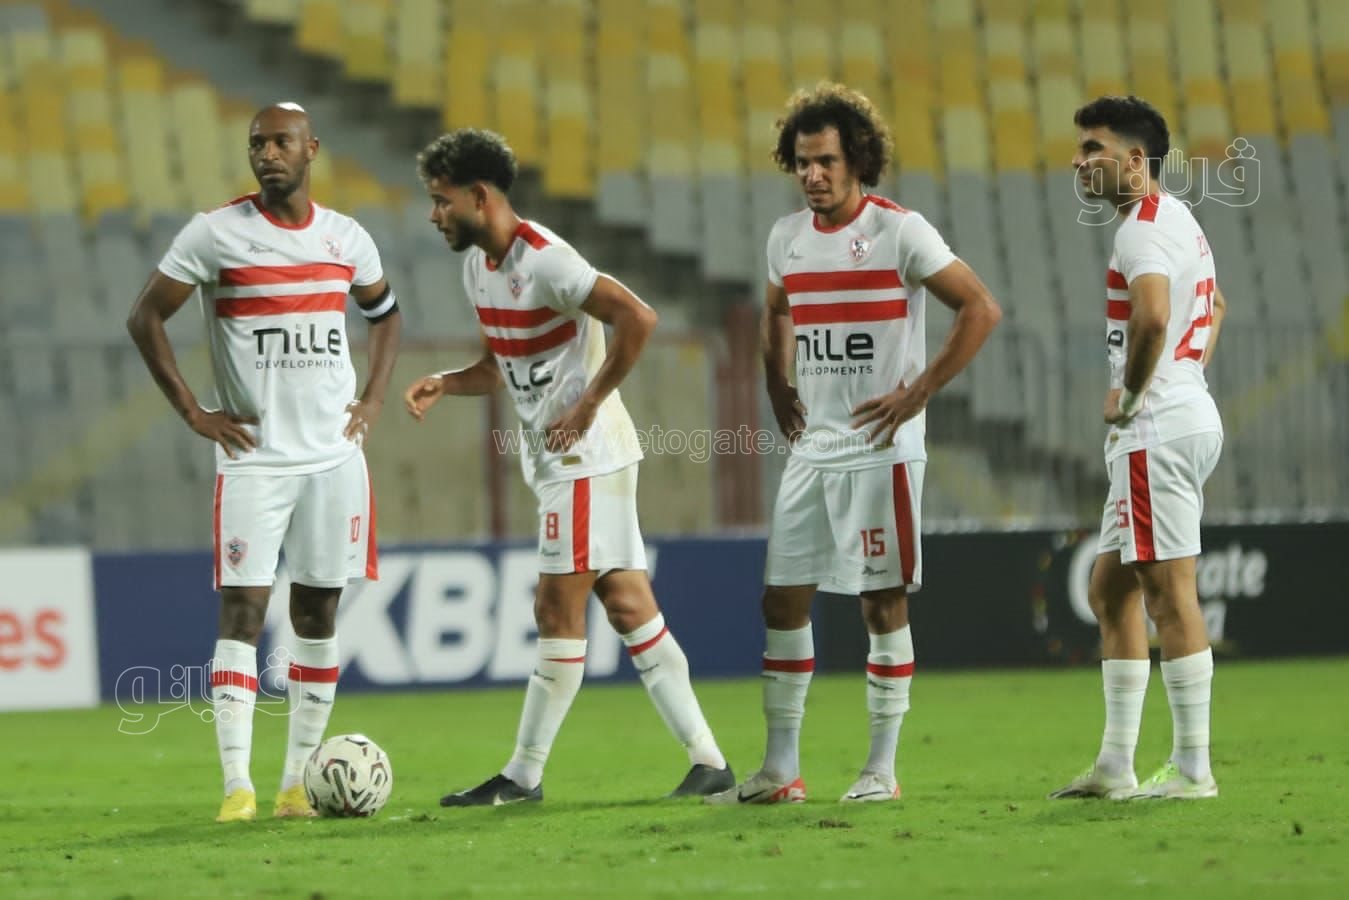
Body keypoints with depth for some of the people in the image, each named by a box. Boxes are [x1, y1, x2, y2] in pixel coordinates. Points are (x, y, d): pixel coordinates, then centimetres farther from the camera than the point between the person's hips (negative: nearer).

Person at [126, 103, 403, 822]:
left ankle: (297, 782, 11)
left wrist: (374, 398, 11)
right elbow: (145, 318, 0)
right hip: (253, 457, -4)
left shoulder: (346, 238, 6)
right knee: (241, 611, -11)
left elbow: (384, 312, 25)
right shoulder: (215, 234, -5)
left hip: (335, 456, 4)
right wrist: (192, 412, -5)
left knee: (318, 614, 5)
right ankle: (237, 785, -14)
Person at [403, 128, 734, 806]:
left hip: (585, 454, -10)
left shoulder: (542, 261, -18)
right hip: (553, 457, 10)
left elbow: (637, 318, -25)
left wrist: (589, 404, -20)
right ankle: (706, 759, 7)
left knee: (558, 609, -6)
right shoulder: (478, 265, 12)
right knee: (628, 605, 7)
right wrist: (443, 385, 4)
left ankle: (523, 776, -3)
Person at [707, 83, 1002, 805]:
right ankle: (780, 770, 10)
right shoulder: (786, 237, 9)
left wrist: (919, 392, -13)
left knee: (883, 603, -2)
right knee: (783, 603, 4)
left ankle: (882, 768, 4)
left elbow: (981, 309, -10)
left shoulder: (899, 231, -9)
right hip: (811, 448, 6)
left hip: (881, 449, -6)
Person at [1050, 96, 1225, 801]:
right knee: (1109, 590, 14)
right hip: (1189, 414, 11)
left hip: (1157, 428, -11)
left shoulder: (1144, 229, -15)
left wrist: (1128, 395, -17)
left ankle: (1193, 768, -5)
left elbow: (1152, 318, -33)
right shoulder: (1178, 220, 19)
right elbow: (1215, 306, 37)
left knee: (1169, 592, -7)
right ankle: (1115, 767, 16)